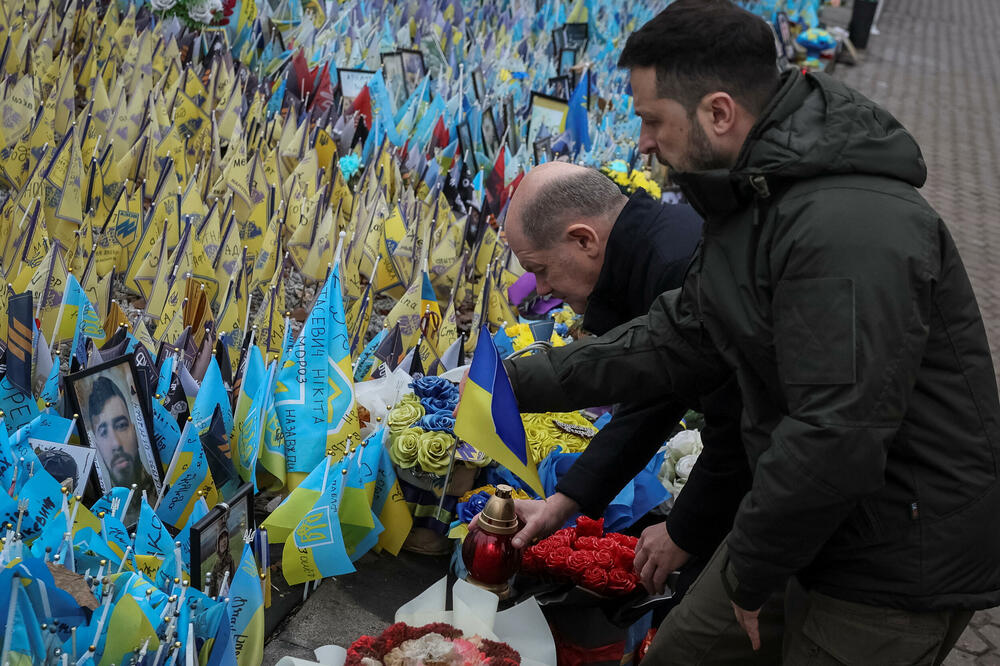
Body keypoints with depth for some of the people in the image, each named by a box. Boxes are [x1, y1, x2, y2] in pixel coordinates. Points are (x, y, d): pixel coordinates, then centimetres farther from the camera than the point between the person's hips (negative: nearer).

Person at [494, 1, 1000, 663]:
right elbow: (678, 339, 11)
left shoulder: (850, 231, -31)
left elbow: (835, 440, -33)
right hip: (801, 518, 9)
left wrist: (750, 572, -17)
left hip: (900, 570, -9)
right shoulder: (751, 201, 5)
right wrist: (522, 381, 9)